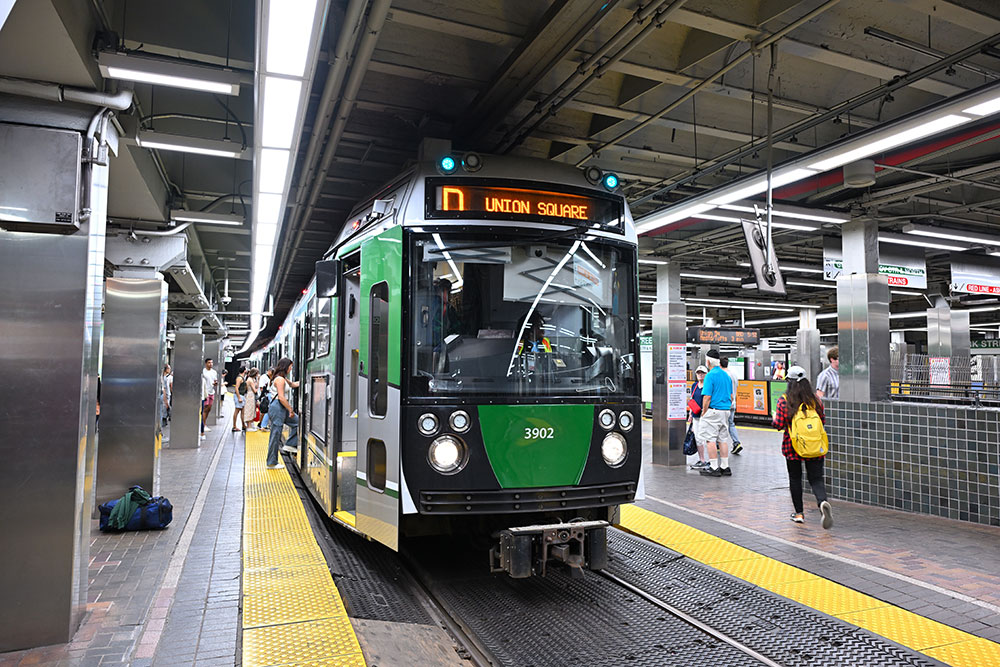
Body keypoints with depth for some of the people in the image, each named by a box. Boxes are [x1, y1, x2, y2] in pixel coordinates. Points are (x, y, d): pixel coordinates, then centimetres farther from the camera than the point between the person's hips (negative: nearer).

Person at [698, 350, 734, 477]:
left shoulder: (710, 375, -13)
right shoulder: (726, 375, 13)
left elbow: (707, 397, -17)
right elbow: (731, 396, 16)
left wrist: (704, 412, -9)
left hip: (713, 411, -8)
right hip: (725, 411, 8)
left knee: (710, 439, -3)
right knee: (723, 439, 12)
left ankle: (713, 468, -3)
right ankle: (725, 467, 14)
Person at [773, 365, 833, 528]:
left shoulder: (784, 401, -10)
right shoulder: (815, 400, 0)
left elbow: (779, 425, -10)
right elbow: (823, 421, 8)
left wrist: (774, 418, 11)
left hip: (793, 447, -2)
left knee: (795, 479, 13)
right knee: (816, 479, 5)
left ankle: (799, 513, 18)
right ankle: (823, 502, -23)